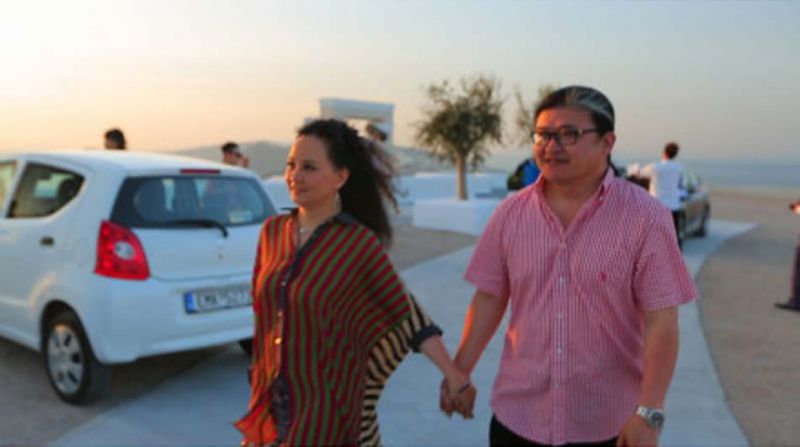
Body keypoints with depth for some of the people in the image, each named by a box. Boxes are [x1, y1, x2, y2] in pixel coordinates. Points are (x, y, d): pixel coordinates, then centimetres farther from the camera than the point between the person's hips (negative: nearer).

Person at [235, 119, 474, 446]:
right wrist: (259, 379, 16)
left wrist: (452, 374, -11)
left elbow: (403, 312, -8)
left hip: (328, 404, -4)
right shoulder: (272, 230, 0)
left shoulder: (360, 243, -14)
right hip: (273, 400, 5)